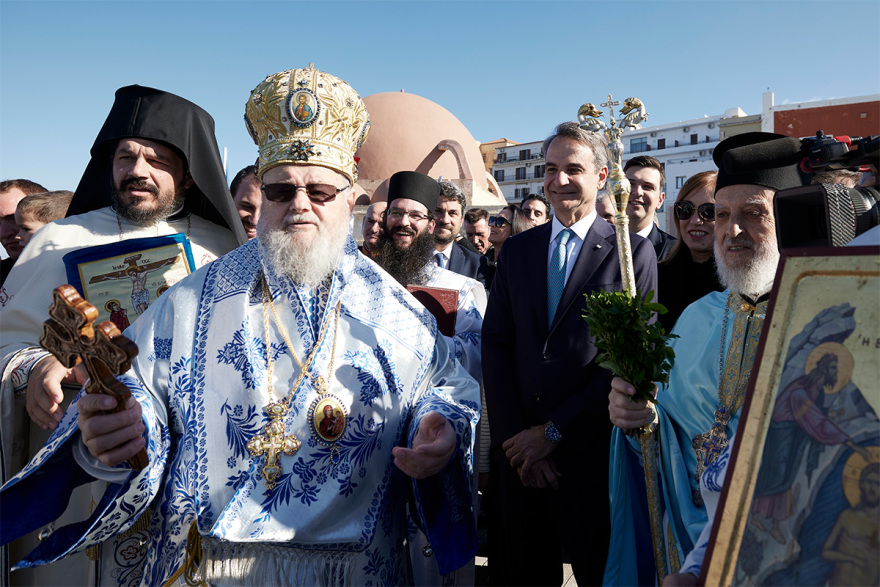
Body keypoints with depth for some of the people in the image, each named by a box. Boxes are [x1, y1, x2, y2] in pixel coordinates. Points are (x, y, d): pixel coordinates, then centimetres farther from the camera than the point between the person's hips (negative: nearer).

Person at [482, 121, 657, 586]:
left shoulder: (633, 252, -3)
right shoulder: (517, 250, 8)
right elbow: (495, 343, 3)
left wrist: (554, 431, -10)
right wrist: (514, 437, -6)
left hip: (592, 452, -3)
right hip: (519, 447, 3)